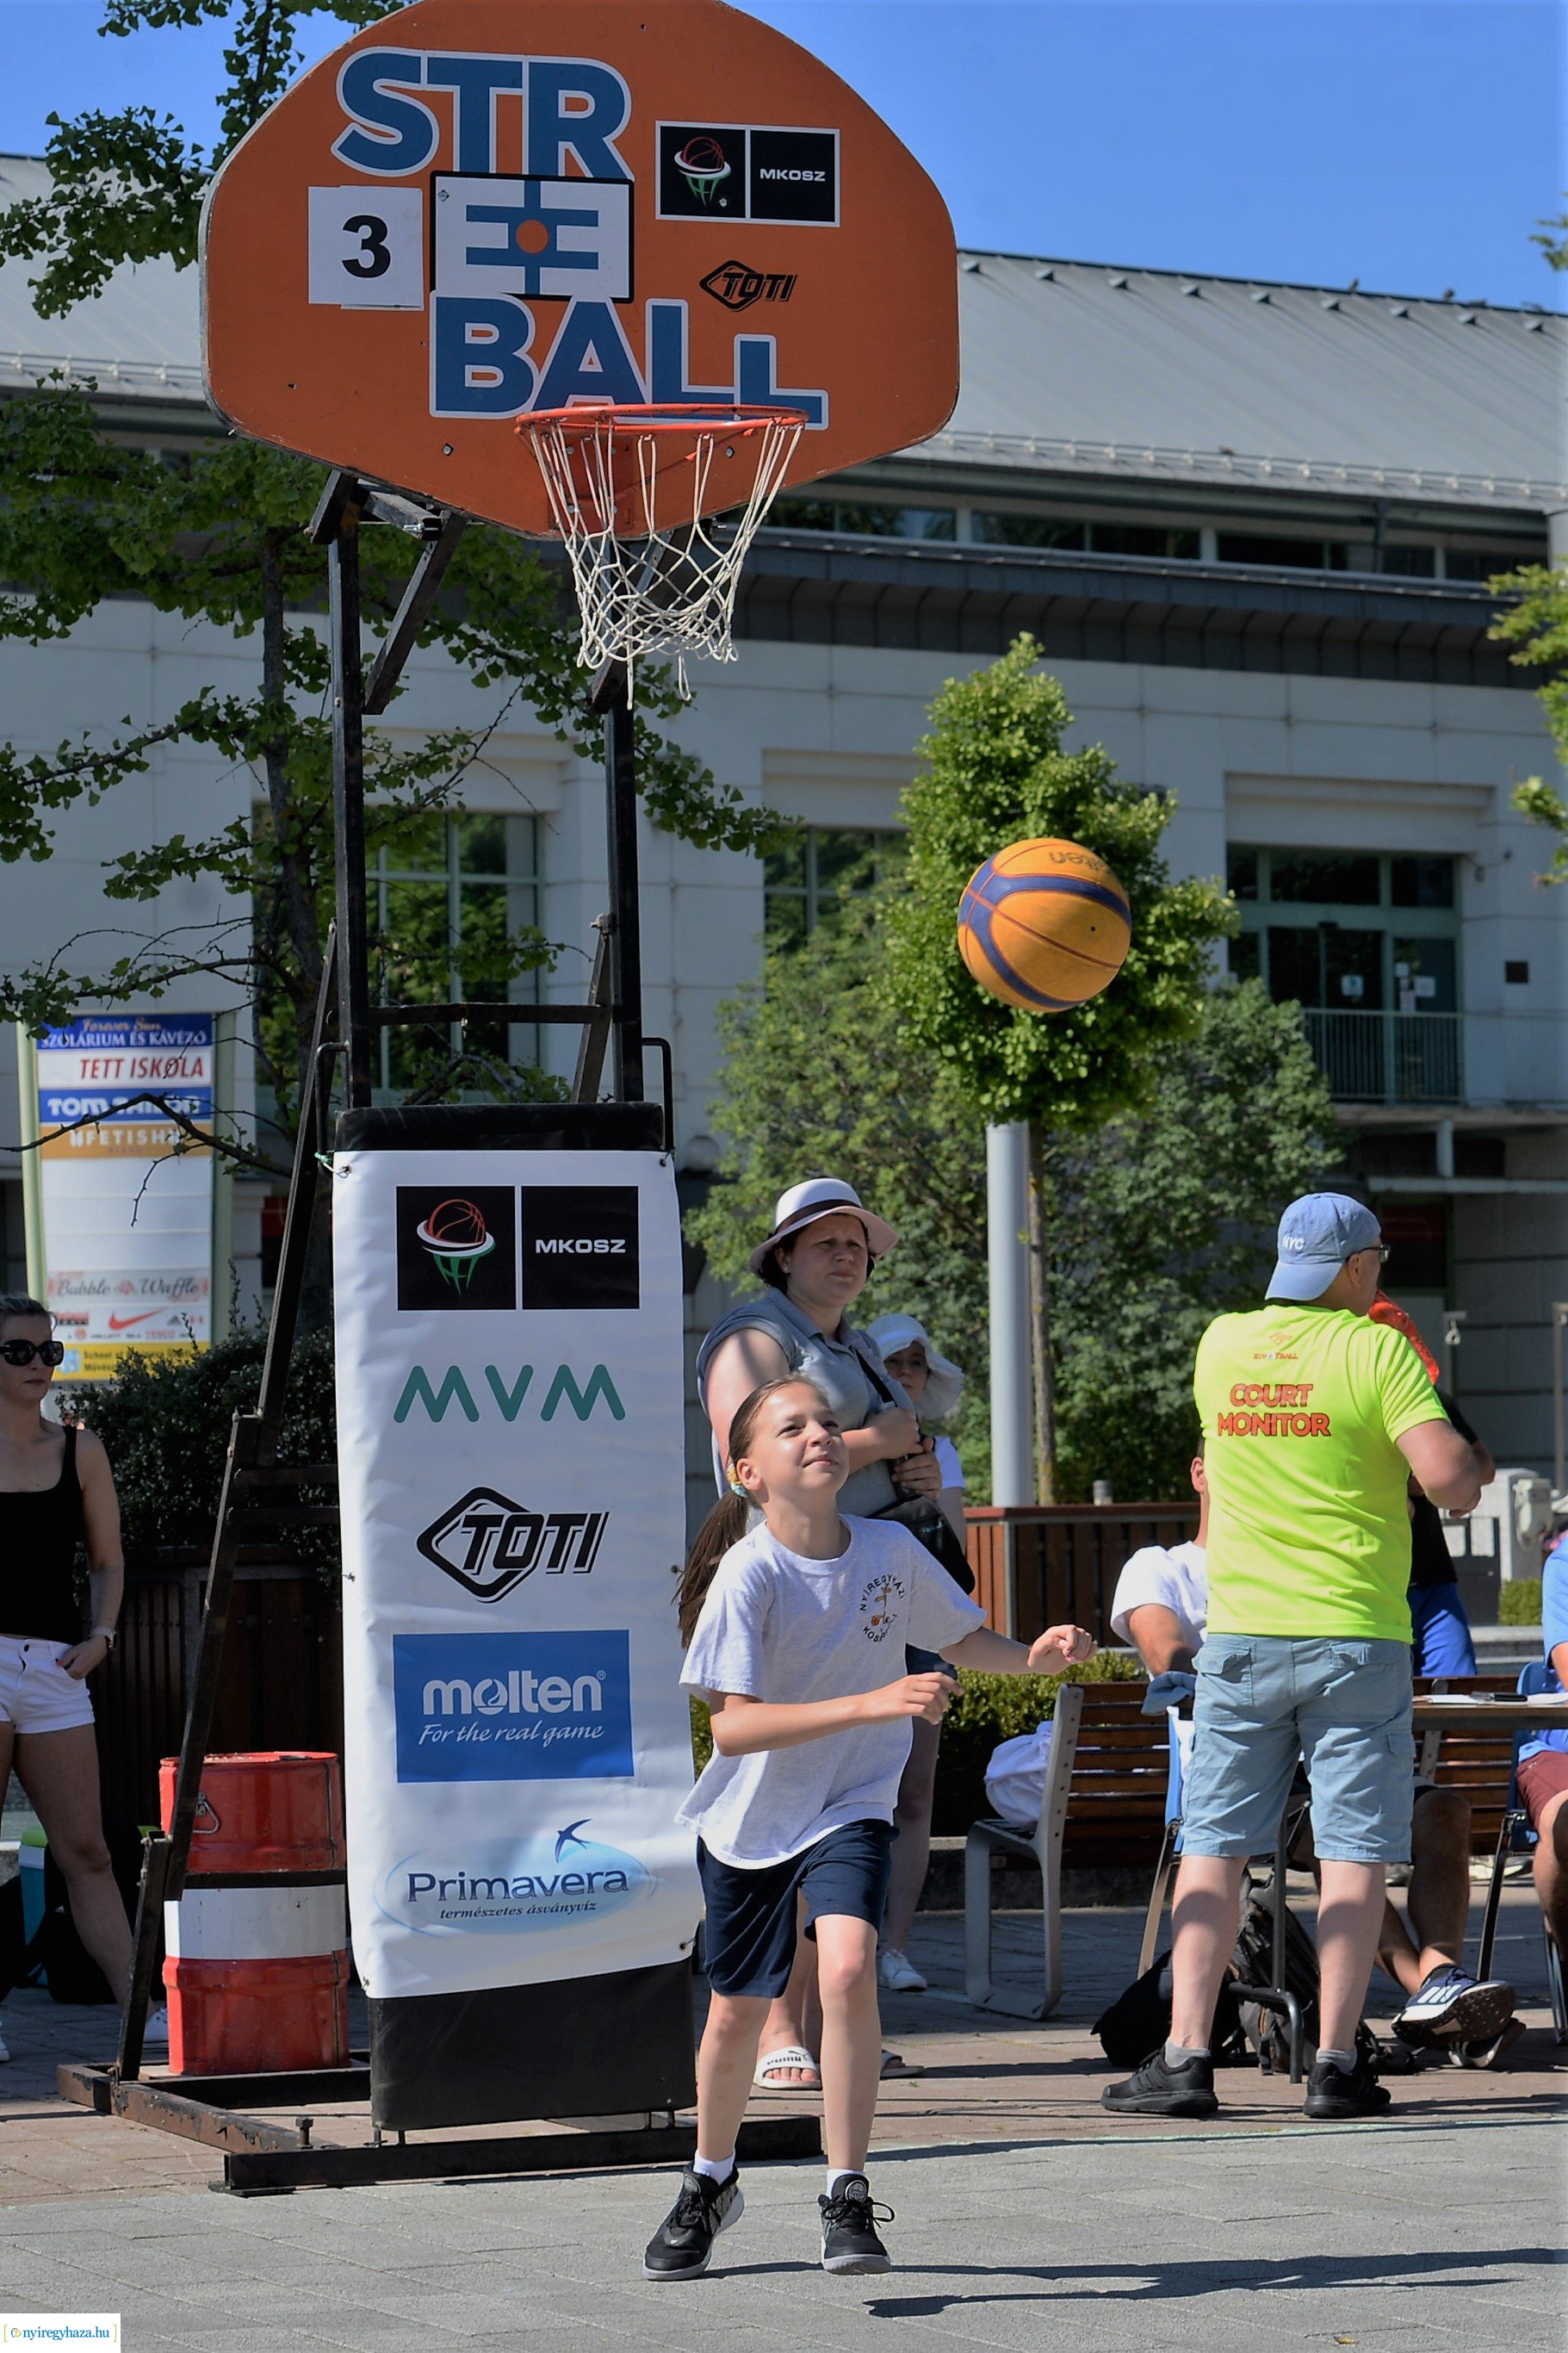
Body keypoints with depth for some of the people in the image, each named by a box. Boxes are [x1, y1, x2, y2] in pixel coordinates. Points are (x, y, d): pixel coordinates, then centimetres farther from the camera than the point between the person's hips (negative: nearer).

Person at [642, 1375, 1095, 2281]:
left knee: (848, 1970, -24)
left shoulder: (891, 1550, -10)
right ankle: (711, 2182, 41)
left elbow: (962, 1638, 9)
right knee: (739, 2009, 12)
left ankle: (848, 2196, -12)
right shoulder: (749, 1573, -22)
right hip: (751, 1816, -1)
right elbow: (735, 1727, -30)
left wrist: (1034, 1656, -12)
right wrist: (873, 1703, -38)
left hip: (851, 1807, 1)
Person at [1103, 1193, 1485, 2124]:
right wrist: (1469, 1473, 5)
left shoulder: (1221, 1345, 7)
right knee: (1354, 1851, 2)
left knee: (1214, 1847, 6)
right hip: (1355, 1633, -3)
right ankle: (1337, 2063, -2)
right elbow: (1450, 1476, -16)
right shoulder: (1378, 1351, -7)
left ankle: (1186, 2057, 1)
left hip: (1241, 1634, 3)